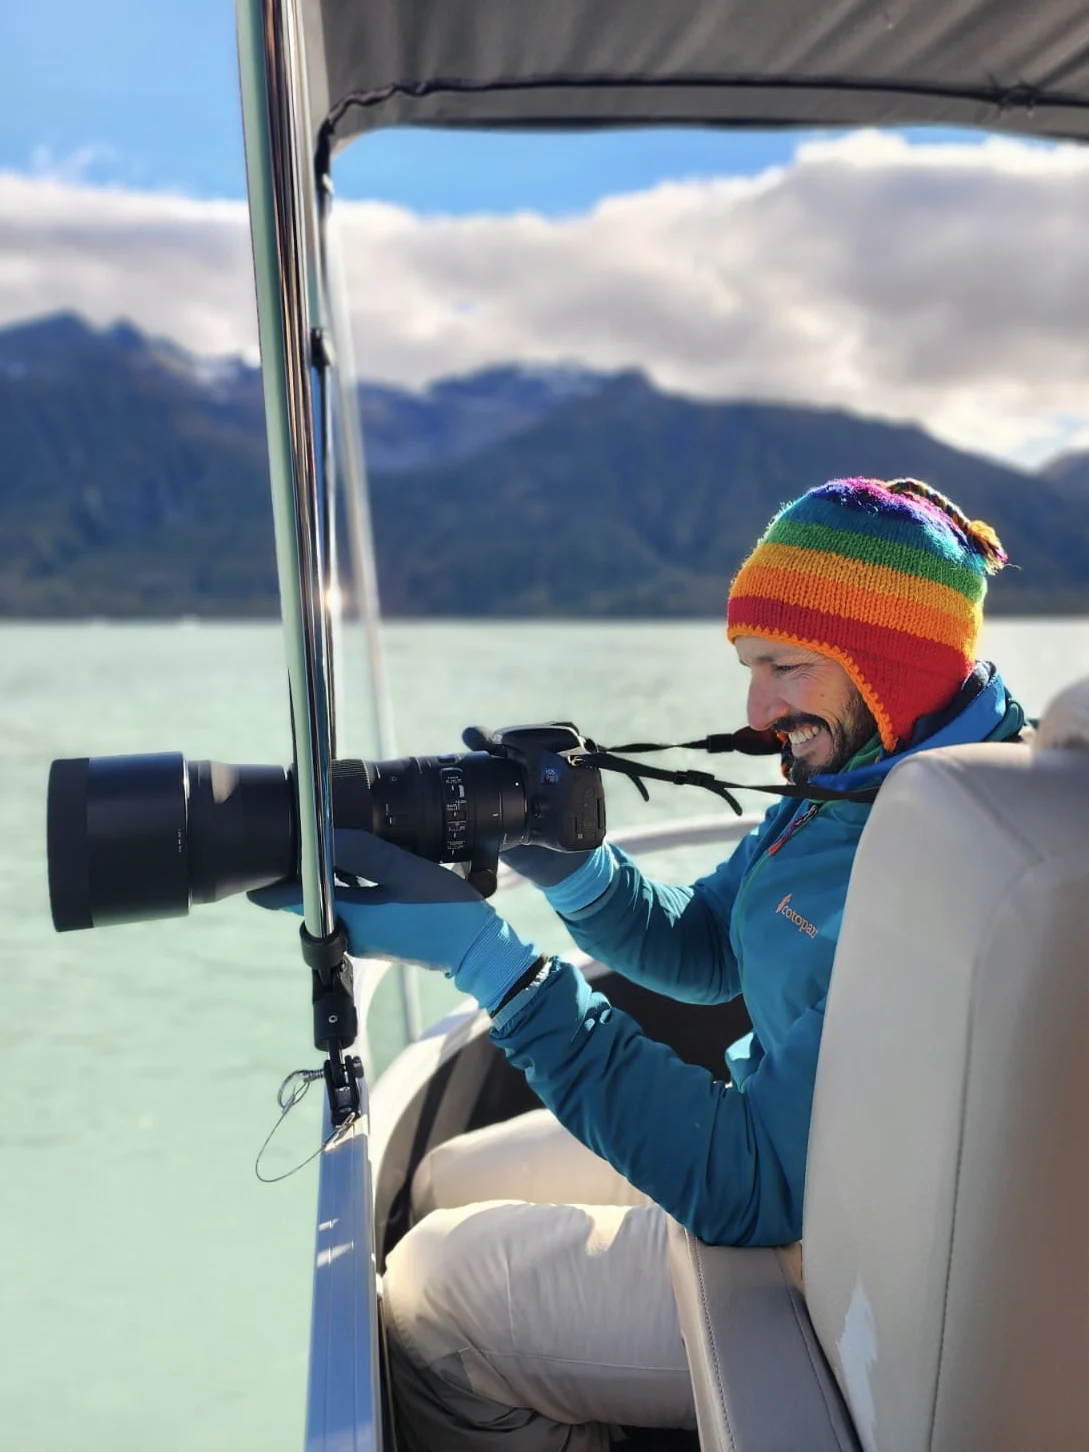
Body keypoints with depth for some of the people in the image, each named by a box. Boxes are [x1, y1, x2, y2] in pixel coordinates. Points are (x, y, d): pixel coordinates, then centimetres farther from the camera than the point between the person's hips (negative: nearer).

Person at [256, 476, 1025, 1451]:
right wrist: (568, 869, -12)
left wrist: (485, 956, -34)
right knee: (446, 1184, 15)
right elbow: (703, 949, 9)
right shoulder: (850, 777, -1)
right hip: (785, 1146, 9)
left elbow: (745, 1185, -34)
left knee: (430, 1284, -3)